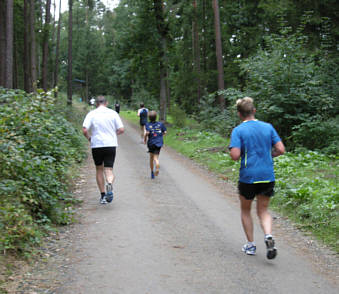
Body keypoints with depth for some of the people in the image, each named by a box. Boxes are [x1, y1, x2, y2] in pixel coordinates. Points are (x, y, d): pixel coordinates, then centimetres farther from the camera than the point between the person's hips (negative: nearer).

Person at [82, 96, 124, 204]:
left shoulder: (91, 114, 0)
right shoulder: (113, 113, 2)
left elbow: (85, 130, -9)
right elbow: (121, 129, -1)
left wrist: (89, 138, 10)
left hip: (97, 145, 0)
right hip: (111, 145, 0)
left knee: (99, 170, 15)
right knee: (109, 170, 2)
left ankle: (103, 196, 17)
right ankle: (109, 184, -31)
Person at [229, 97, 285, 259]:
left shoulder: (238, 130, -7)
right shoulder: (268, 127, 3)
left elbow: (235, 155, -17)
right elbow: (281, 150, -1)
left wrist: (235, 152, 5)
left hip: (248, 177, -3)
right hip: (268, 176, 3)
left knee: (245, 211, 18)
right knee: (263, 211, 16)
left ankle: (250, 244, 22)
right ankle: (268, 236, -11)